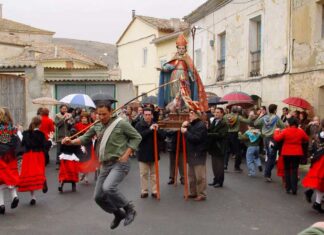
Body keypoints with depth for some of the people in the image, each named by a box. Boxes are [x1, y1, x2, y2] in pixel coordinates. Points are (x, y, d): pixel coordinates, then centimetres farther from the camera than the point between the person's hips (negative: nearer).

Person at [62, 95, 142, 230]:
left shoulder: (121, 123, -10)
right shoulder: (97, 125, 7)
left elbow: (137, 137, -5)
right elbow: (85, 138, 13)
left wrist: (126, 154, -12)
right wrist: (71, 142, -6)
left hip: (119, 164, -7)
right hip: (105, 165, 7)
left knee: (108, 188, -30)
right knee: (98, 197, 9)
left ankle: (129, 209, -6)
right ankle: (118, 214, 33)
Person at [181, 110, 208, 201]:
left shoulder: (201, 125, -13)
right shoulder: (192, 125, 17)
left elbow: (196, 138, -23)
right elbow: (189, 136, 15)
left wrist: (186, 132, -18)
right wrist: (185, 127, 0)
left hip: (199, 154, -10)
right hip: (192, 153, 10)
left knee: (200, 176, -5)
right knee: (191, 175, 15)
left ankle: (202, 194, 1)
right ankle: (193, 192, 25)